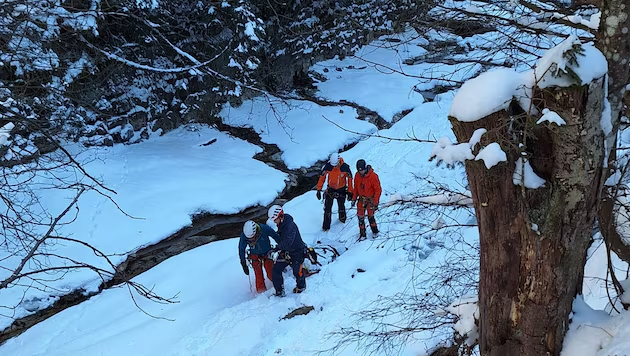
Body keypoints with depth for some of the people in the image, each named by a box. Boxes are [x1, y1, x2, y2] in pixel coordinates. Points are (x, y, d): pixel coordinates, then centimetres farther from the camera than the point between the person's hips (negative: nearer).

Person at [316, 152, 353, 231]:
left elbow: (349, 179, -11)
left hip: (341, 189, 0)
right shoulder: (327, 166, -20)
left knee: (341, 206, 16)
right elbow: (322, 177, -9)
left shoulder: (345, 168, -22)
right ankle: (326, 226, 4)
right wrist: (319, 190, -9)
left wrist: (350, 192, -9)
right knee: (327, 208, -5)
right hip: (330, 189, 0)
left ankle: (342, 219, 44)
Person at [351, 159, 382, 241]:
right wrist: (354, 198, 9)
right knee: (360, 216, 1)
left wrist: (376, 203, -16)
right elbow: (356, 187, 10)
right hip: (361, 199, 4)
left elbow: (378, 190, -14)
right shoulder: (357, 175, -4)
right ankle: (362, 234, 13)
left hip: (370, 199, -4)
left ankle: (375, 231, 18)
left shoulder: (373, 176, -20)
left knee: (370, 216, -4)